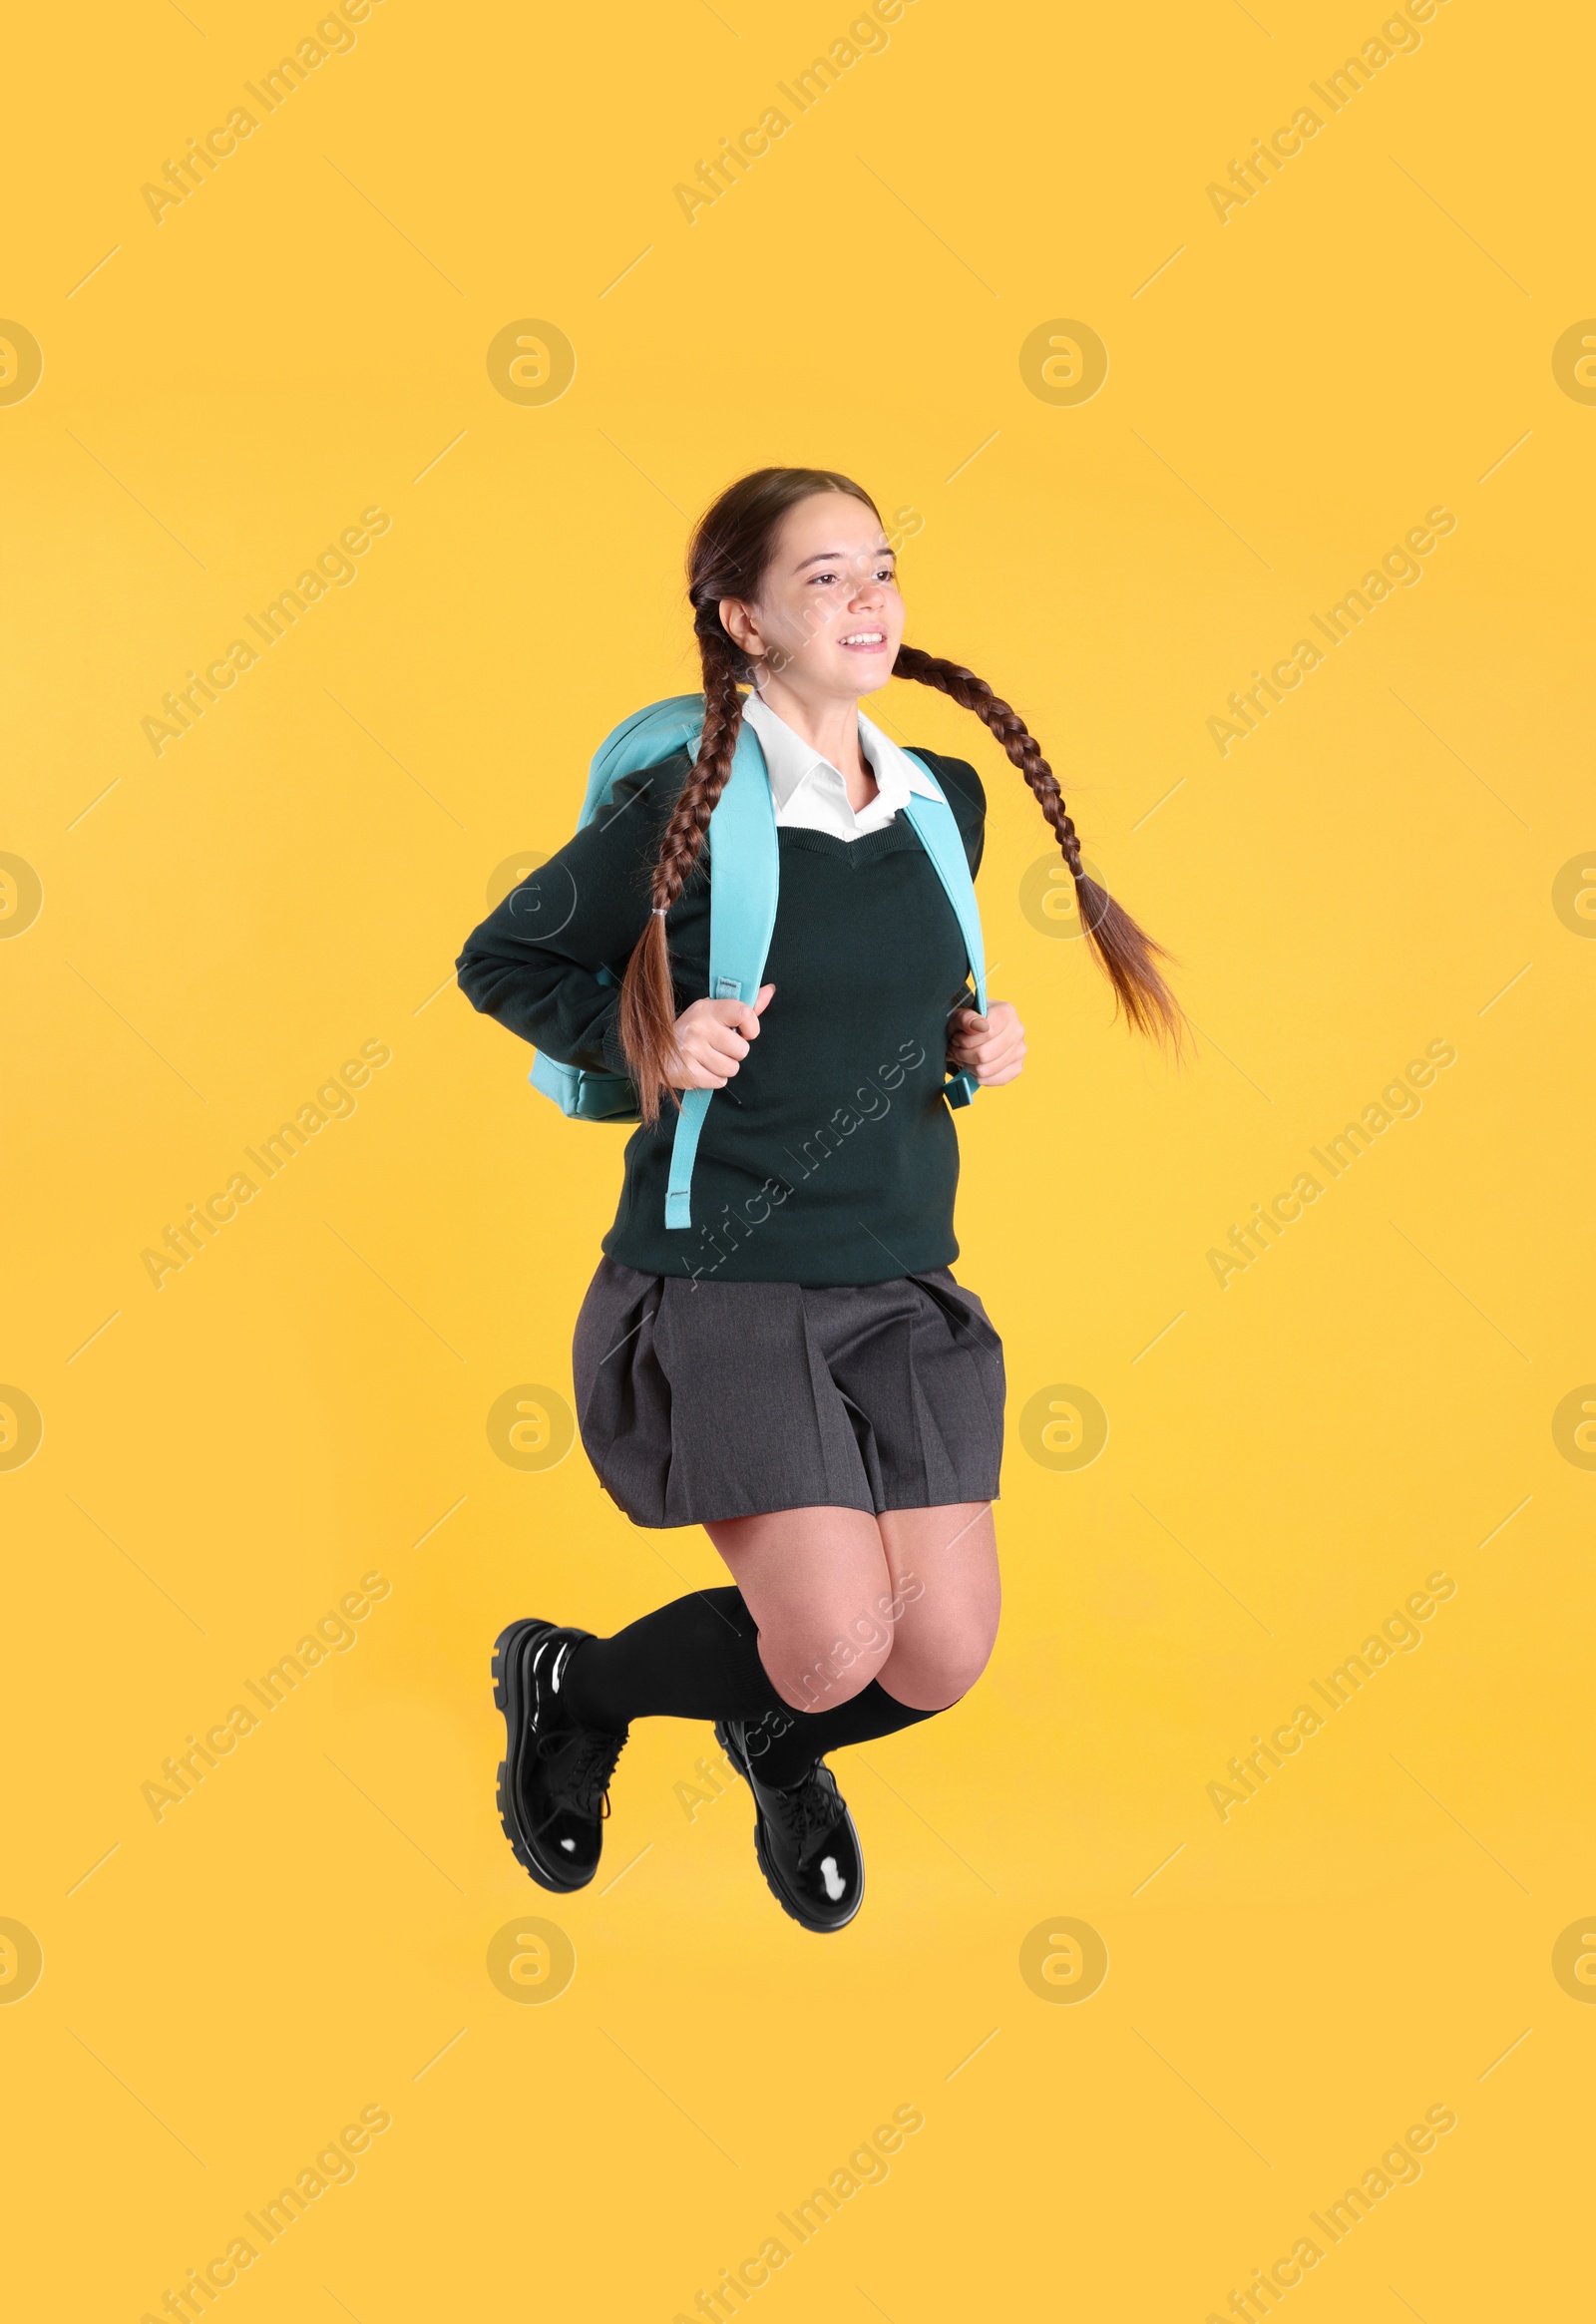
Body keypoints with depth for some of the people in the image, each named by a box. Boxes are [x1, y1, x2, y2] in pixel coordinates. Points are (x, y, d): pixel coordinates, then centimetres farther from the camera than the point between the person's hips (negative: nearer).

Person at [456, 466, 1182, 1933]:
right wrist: (646, 1039, -14)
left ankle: (776, 1736, 32)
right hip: (719, 1283, -5)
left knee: (942, 1661, -4)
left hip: (904, 1287, 6)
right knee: (839, 1645, -16)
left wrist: (976, 1041, 4)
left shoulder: (944, 802, 7)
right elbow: (499, 961, 1)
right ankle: (563, 1683, 14)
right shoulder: (687, 814, -10)